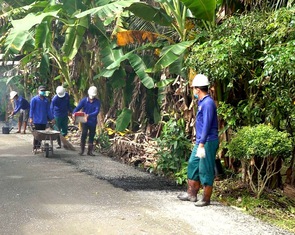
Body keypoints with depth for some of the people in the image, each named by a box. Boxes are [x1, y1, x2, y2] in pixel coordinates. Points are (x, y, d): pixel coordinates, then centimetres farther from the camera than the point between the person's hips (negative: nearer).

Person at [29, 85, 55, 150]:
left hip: (44, 121, 5)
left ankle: (39, 146, 16)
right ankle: (35, 147, 3)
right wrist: (31, 118, -12)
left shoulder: (46, 100, 12)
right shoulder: (34, 99, -1)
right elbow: (31, 109, -4)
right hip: (37, 120, -5)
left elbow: (48, 110, 15)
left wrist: (52, 118, 11)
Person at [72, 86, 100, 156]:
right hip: (85, 121, -1)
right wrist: (74, 113, -33)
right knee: (84, 135, -10)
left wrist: (89, 115, -35)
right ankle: (82, 150, 0)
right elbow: (78, 107, -11)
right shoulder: (84, 100, -3)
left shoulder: (97, 102, -4)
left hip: (93, 122, 1)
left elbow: (97, 111, -17)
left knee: (91, 136, 8)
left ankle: (90, 151, 17)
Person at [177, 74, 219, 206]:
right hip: (200, 142, 10)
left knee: (205, 170, -2)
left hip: (208, 142, -10)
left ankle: (206, 199, 7)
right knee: (192, 165, 15)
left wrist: (201, 144, -23)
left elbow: (207, 125, -22)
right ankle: (191, 194, 25)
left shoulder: (208, 103, -17)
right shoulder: (201, 102, 13)